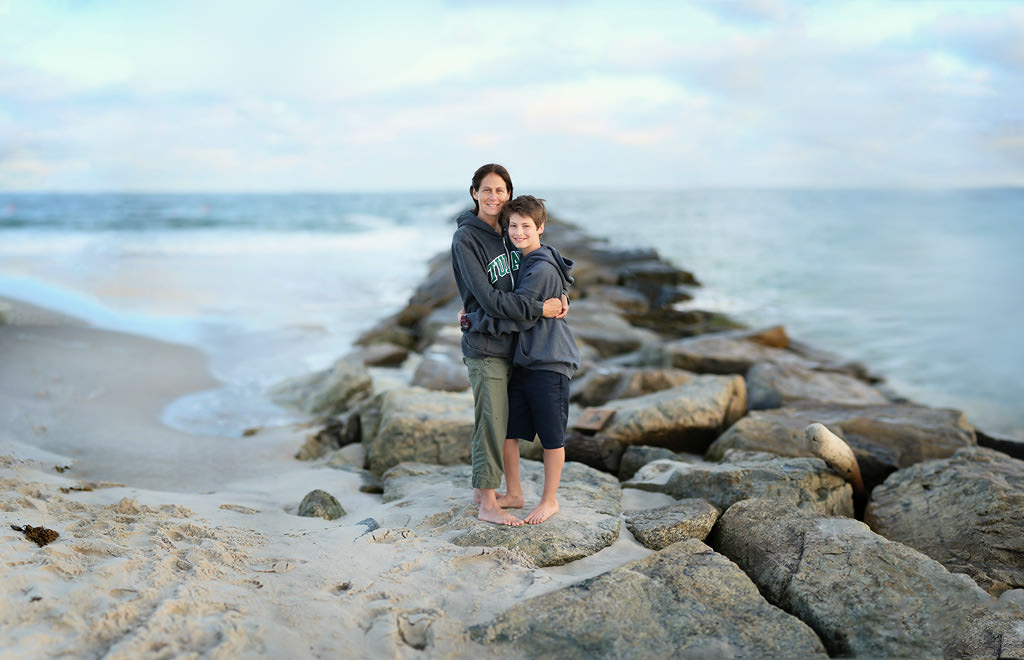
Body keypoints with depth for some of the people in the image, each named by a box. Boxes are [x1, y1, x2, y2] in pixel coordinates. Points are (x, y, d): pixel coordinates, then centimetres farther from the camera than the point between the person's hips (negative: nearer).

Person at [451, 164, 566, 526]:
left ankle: (482, 488, 30)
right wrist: (539, 309, -20)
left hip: (510, 343, 7)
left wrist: (561, 295, -2)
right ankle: (487, 504, 9)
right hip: (485, 346, -7)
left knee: (497, 419, 15)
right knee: (492, 422, -2)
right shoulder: (466, 239, -14)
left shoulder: (510, 231, 8)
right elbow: (488, 298, -20)